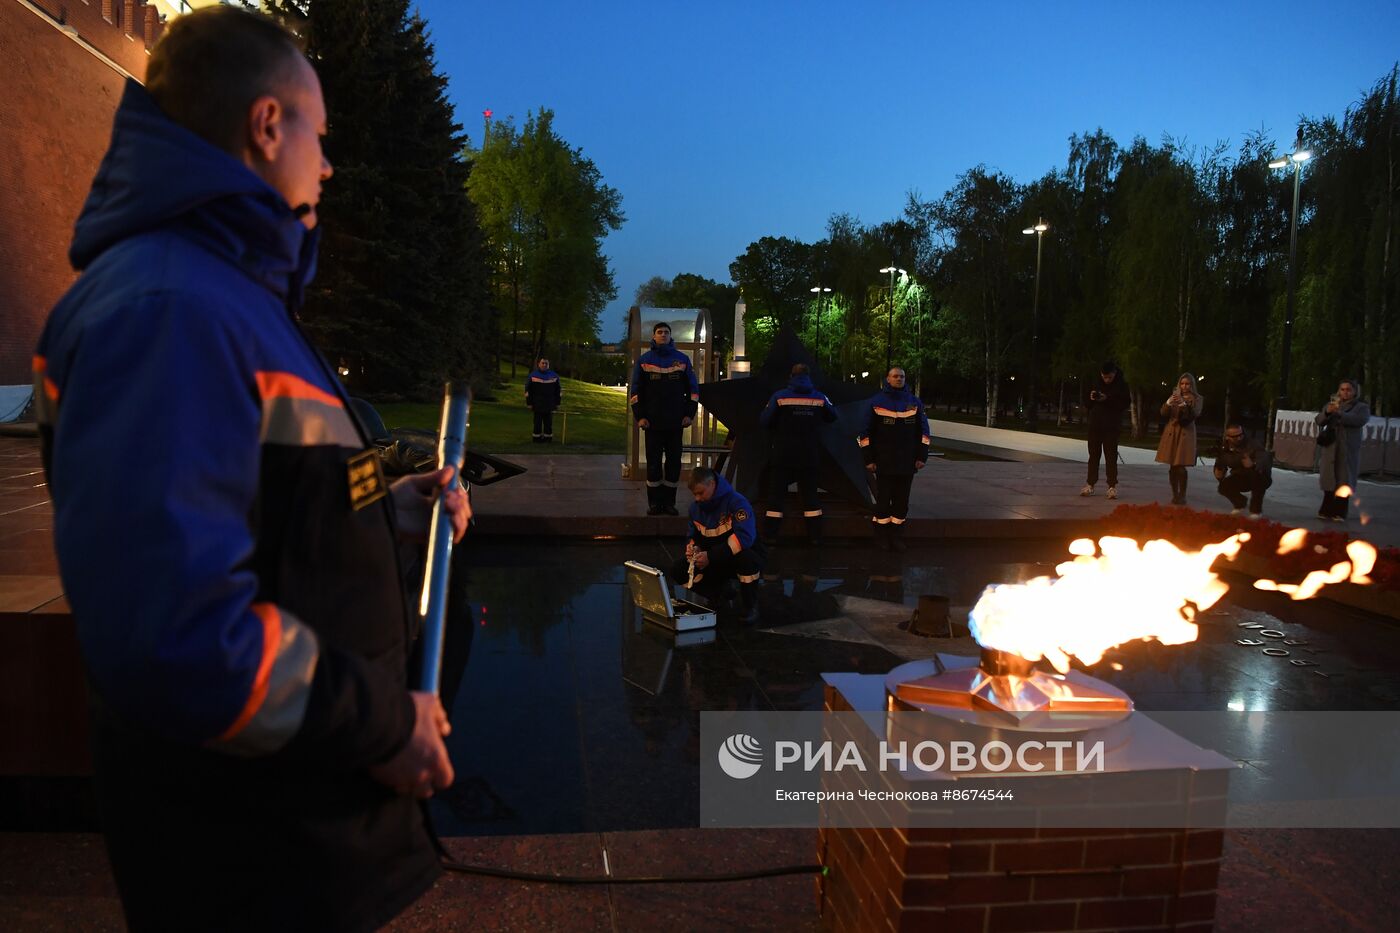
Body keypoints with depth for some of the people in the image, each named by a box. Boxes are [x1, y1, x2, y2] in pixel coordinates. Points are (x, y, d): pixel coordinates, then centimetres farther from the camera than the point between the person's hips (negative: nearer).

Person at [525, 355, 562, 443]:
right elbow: (528, 391, 3)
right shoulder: (533, 375, 1)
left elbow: (558, 391, 12)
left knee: (549, 422, 4)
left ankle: (548, 438, 11)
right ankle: (537, 438, 9)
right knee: (538, 422, 2)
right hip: (537, 405, -1)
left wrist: (557, 403, 8)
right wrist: (529, 403, -2)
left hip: (550, 405, 1)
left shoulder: (554, 375, 7)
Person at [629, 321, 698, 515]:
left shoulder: (682, 359, 7)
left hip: (676, 422, 1)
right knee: (653, 462, 1)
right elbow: (635, 390, 5)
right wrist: (639, 416, -3)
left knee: (674, 461, 3)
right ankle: (654, 503, 8)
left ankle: (669, 502, 12)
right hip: (652, 421, -1)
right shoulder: (644, 360, 5)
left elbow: (693, 388, 9)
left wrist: (689, 414, 1)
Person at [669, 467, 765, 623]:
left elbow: (745, 537, -33)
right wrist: (692, 547, -14)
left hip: (743, 556, -6)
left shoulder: (737, 502, -21)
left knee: (746, 558, -43)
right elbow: (693, 535, 13)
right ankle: (719, 591, 11)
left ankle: (750, 606, -15)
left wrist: (711, 556, -36)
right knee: (678, 571, -14)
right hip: (717, 562, 6)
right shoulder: (696, 507, 1)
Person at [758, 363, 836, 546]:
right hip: (809, 456, 2)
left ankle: (770, 536, 2)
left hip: (783, 455, -2)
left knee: (776, 493, 4)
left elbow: (764, 421, -9)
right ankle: (815, 535, 14)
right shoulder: (820, 397, -2)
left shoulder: (779, 396, -11)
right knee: (810, 493, 12)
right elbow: (832, 417, 12)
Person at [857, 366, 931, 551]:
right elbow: (865, 432, -1)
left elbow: (923, 430, 9)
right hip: (884, 462, -2)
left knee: (902, 501, 7)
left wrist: (922, 456, 2)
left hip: (907, 463, 2)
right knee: (883, 500, 3)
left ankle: (897, 537, 16)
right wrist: (869, 459, -5)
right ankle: (882, 537, 14)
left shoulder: (914, 402, 7)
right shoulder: (876, 402, 0)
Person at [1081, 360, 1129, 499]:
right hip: (1095, 424, 3)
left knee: (1111, 456, -2)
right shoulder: (1096, 383, 7)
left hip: (1112, 426, -3)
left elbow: (1124, 404, -10)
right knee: (1093, 454, 6)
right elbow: (1087, 403, 13)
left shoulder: (1121, 385, -3)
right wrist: (1091, 398, -10)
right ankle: (1090, 484, 10)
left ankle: (1112, 486, 1)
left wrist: (1107, 399, -21)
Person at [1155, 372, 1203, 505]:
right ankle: (1175, 494, 12)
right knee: (1172, 467, 2)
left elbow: (1194, 415, -12)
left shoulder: (1197, 399, 3)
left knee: (1181, 467, -12)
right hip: (1171, 433, 3)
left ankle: (1182, 495, -3)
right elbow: (1163, 413, 2)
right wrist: (1168, 403, -18)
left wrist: (1184, 404, -28)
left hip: (1185, 434, -3)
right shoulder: (1174, 396, 13)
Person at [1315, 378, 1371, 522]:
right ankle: (1327, 511, 3)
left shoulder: (1362, 407, 9)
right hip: (1330, 449, 2)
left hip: (1348, 451, -2)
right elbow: (1319, 421, 5)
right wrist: (1327, 412, -16)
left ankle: (1340, 513, -6)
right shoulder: (1330, 405, 18)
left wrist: (1339, 413, -25)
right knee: (1329, 480, 0)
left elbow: (1360, 420, -12)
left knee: (1343, 481, -6)